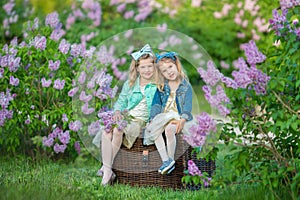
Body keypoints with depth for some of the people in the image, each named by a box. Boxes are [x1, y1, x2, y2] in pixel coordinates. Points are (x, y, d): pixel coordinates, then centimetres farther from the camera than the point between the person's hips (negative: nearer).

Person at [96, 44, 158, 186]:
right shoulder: (130, 84, 16)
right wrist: (117, 111, -2)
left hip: (140, 121, -4)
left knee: (117, 130, -35)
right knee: (106, 132, -30)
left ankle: (106, 168, -25)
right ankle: (107, 172, -31)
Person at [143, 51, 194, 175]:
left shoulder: (186, 86, 5)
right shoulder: (161, 87, 14)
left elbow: (188, 105, -4)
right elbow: (156, 104, 9)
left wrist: (183, 120, -21)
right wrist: (153, 119, -8)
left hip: (178, 117, -3)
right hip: (163, 117, 3)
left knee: (169, 129, -36)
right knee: (155, 130, -29)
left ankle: (171, 159, -22)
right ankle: (166, 160, -32)